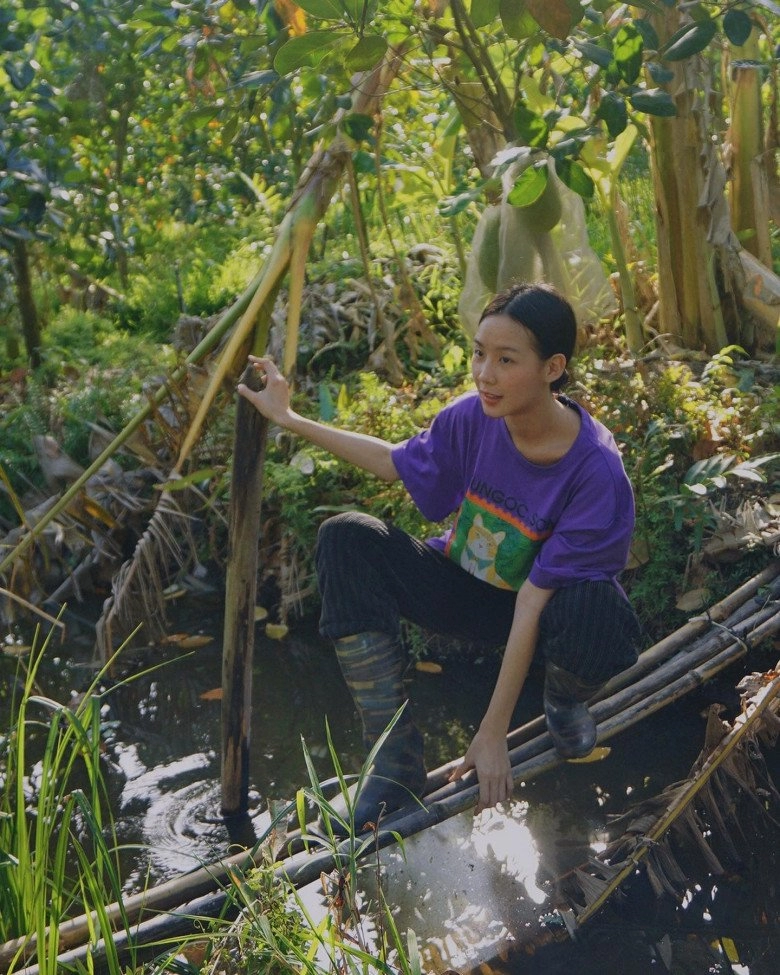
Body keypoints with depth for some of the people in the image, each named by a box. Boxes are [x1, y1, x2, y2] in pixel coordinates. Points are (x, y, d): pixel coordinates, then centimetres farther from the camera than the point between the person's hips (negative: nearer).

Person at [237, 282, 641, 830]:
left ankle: (565, 705, 1)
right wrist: (291, 419, 7)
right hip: (466, 591, 5)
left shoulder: (596, 473, -29)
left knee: (595, 610, -41)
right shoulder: (474, 417, -15)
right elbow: (397, 464, 6)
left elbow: (534, 600, -29)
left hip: (545, 614, -4)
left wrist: (493, 732, -25)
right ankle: (397, 759, -16)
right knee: (346, 538, -19)